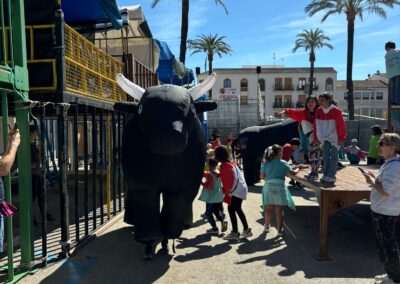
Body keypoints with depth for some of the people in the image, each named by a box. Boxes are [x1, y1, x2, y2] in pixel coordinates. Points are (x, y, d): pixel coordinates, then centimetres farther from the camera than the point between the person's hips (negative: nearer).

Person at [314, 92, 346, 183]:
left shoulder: (336, 111, -15)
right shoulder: (318, 111, 0)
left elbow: (341, 125, -12)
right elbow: (316, 125, 6)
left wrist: (341, 138, -11)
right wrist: (316, 137, 6)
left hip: (335, 138, -5)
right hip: (325, 138, 5)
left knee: (334, 157, -1)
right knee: (325, 157, 6)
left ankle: (331, 176, -1)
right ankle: (326, 174, 13)